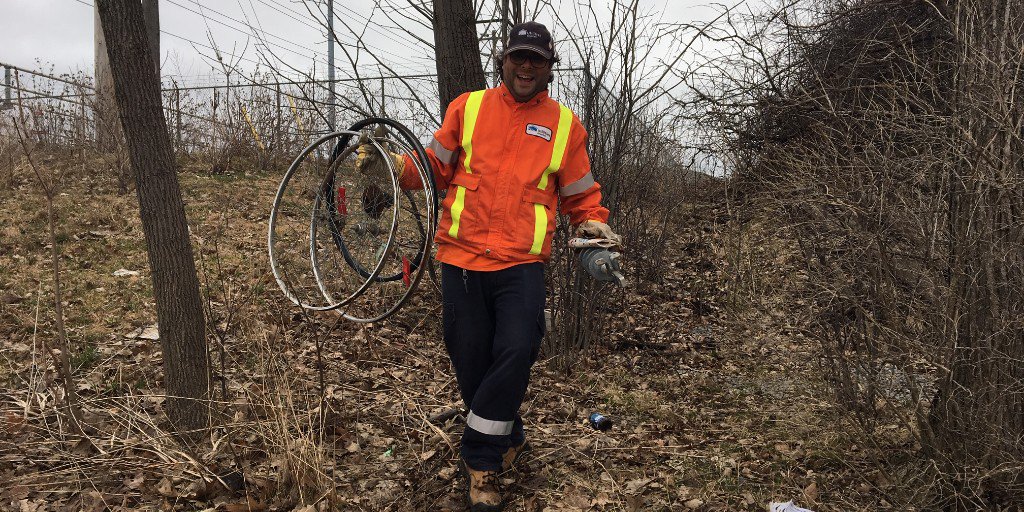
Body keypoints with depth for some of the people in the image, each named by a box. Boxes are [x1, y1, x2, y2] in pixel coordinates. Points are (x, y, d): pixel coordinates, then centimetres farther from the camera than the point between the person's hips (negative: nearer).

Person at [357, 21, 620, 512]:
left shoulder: (565, 124, 10)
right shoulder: (468, 107, 10)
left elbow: (579, 193, 16)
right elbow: (436, 166, 14)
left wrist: (592, 222, -3)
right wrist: (392, 163, -3)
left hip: (522, 265, -1)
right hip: (462, 256, 1)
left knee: (515, 352, -17)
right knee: (470, 359, 5)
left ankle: (480, 459, 2)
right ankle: (509, 439, 31)